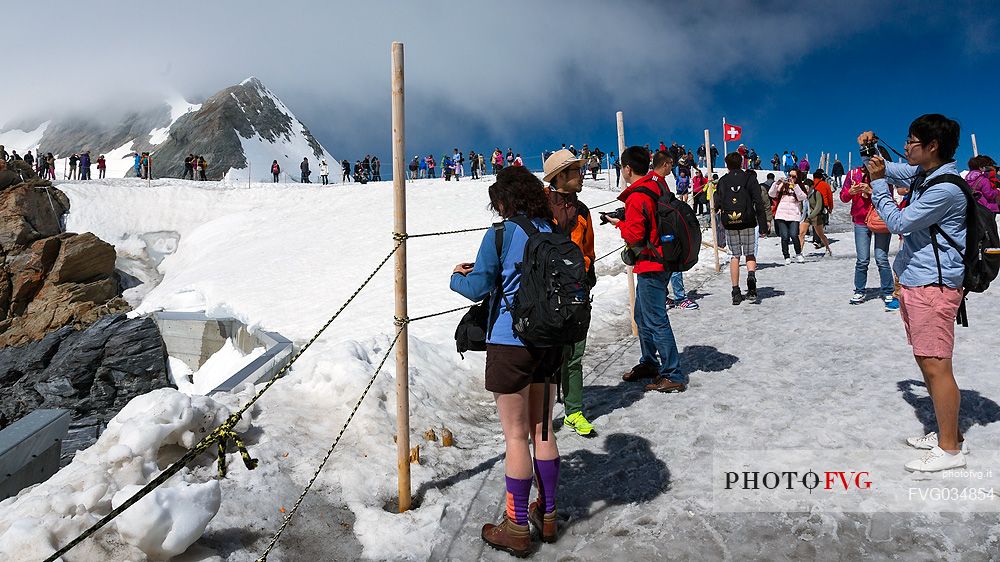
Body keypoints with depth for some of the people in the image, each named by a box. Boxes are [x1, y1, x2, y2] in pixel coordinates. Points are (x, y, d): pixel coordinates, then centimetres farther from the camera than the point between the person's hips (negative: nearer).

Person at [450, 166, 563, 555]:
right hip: (549, 342, 6)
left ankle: (517, 529, 14)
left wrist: (458, 277, 12)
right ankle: (547, 515, 30)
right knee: (542, 429, 17)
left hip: (510, 344, -6)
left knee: (516, 436, 3)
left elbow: (477, 289, -12)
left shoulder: (500, 235, -12)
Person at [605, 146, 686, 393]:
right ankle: (649, 363, 33)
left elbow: (634, 235, -18)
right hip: (659, 261, 10)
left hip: (650, 265, -10)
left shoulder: (637, 196, -19)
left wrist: (619, 223, -1)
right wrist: (626, 217, 10)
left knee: (656, 321, -4)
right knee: (642, 316, 21)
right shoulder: (656, 185, 8)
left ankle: (673, 376, 1)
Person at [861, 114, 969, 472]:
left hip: (934, 285, -10)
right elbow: (891, 171, 29)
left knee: (935, 365, -6)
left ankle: (950, 449, 4)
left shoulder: (945, 188, -19)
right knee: (926, 362, 16)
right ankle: (947, 433, 28)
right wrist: (871, 149, 10)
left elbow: (898, 222, -16)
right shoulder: (923, 173, 10)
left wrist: (877, 181, -9)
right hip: (914, 280, 10)